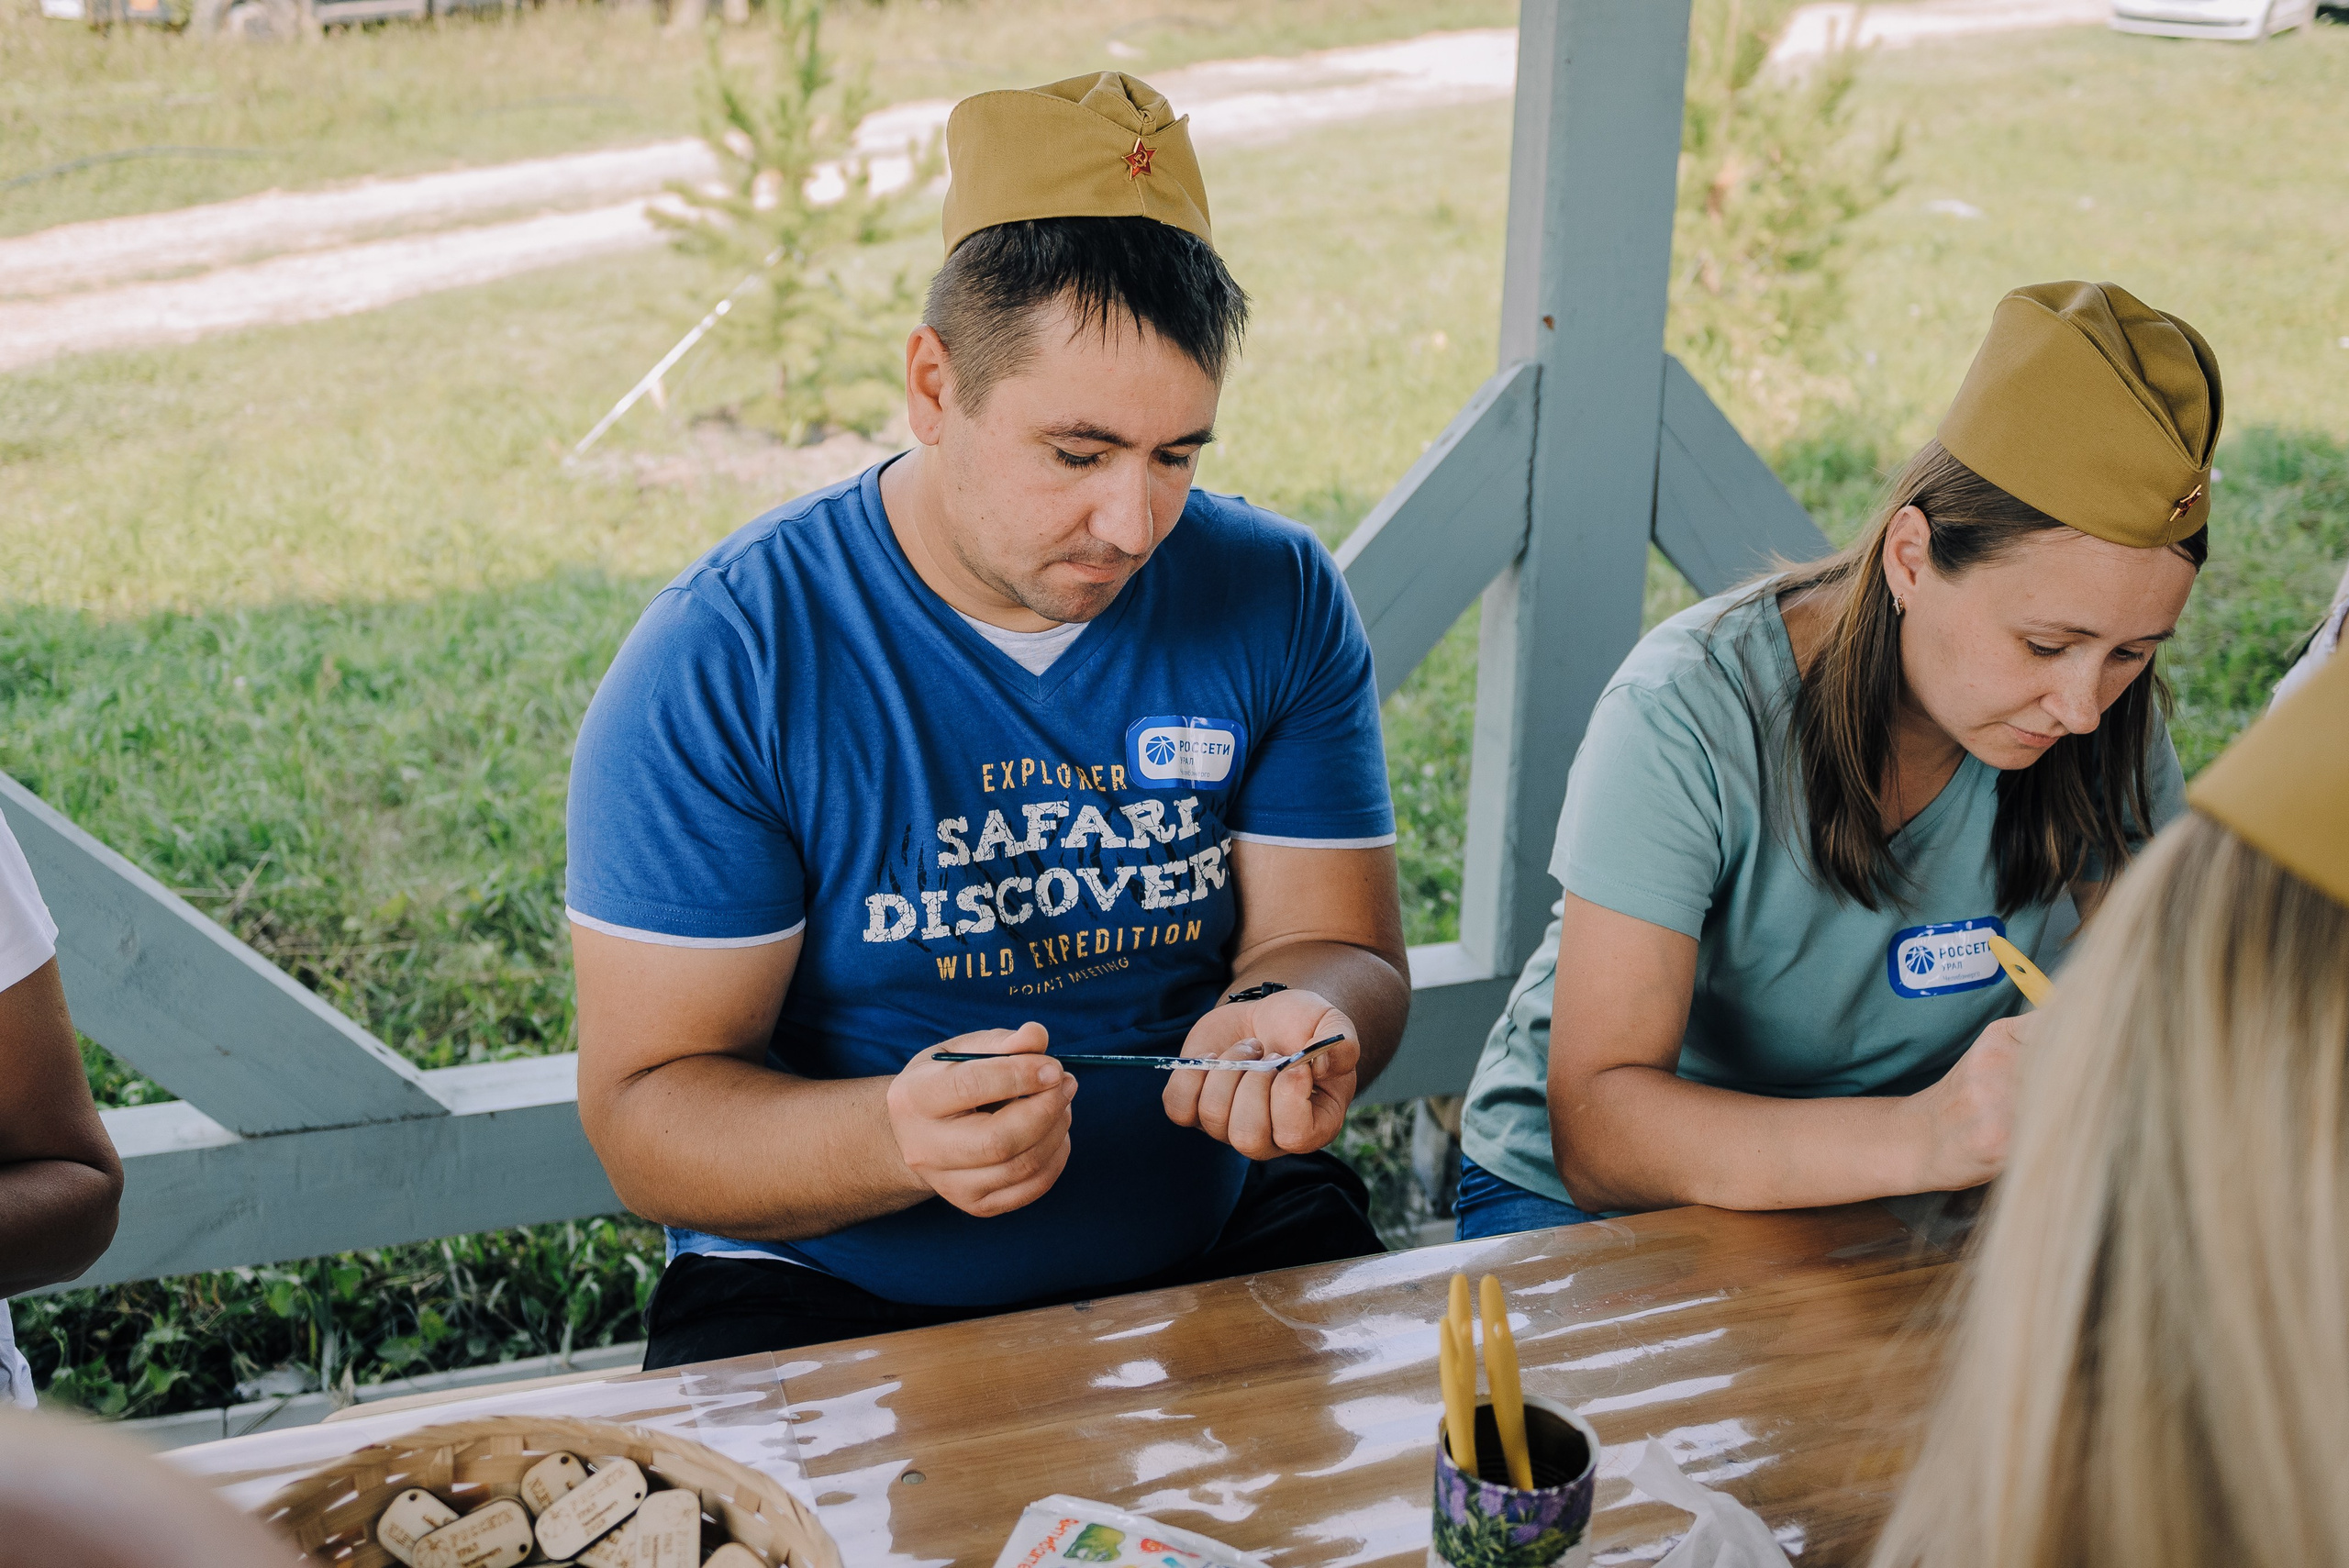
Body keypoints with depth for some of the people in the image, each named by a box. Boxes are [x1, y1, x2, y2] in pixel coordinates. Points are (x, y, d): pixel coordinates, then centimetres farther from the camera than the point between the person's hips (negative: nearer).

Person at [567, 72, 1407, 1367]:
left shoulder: (1276, 601, -1)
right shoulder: (716, 662, -13)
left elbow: (1337, 947, 2)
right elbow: (645, 1111, -13)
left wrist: (1286, 1018, -23)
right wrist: (895, 1139, -34)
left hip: (1221, 1250, 3)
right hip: (832, 1297, -2)